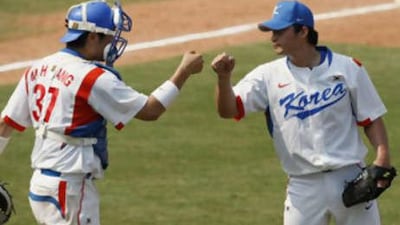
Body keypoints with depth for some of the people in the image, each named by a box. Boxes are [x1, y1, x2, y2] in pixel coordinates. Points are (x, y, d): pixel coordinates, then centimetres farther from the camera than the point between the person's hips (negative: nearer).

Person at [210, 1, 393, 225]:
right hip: (303, 187, 1)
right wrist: (224, 77, -26)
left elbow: (371, 118, 2)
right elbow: (228, 110, -7)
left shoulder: (347, 69, -1)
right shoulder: (268, 76, 2)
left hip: (349, 179, -1)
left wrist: (383, 155, -14)